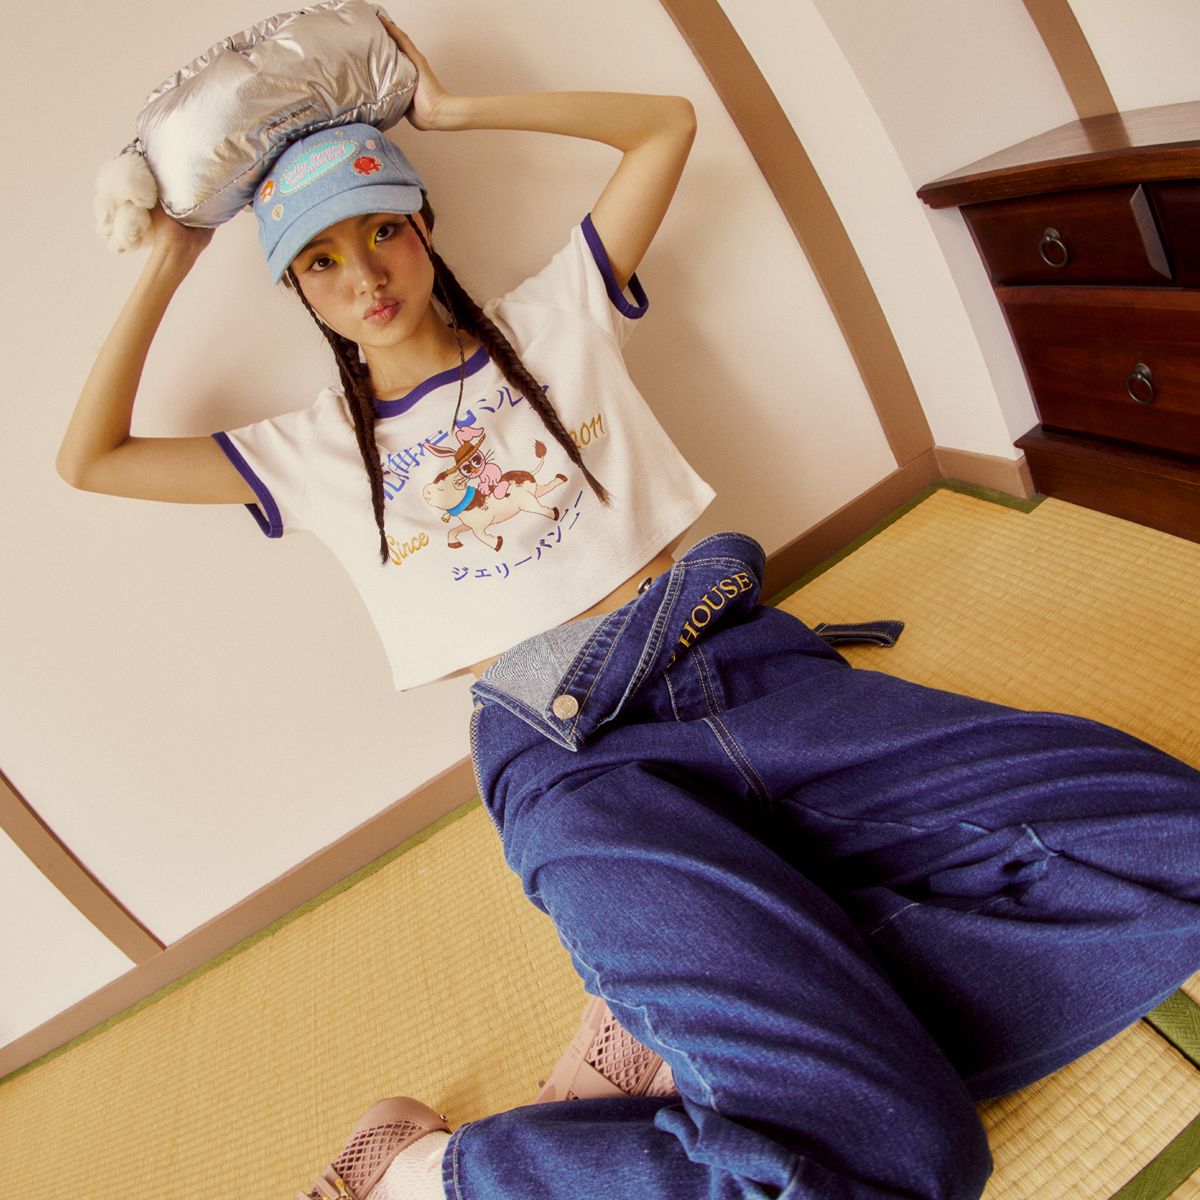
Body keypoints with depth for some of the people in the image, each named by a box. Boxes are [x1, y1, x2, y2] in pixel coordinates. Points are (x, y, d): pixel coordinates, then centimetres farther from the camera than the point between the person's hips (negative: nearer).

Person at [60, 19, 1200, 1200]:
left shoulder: (548, 322, 17)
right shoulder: (314, 449, 16)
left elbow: (666, 124, 21)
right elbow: (86, 459, 19)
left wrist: (454, 108, 19)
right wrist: (164, 267, 20)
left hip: (744, 666, 5)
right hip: (573, 760, -4)